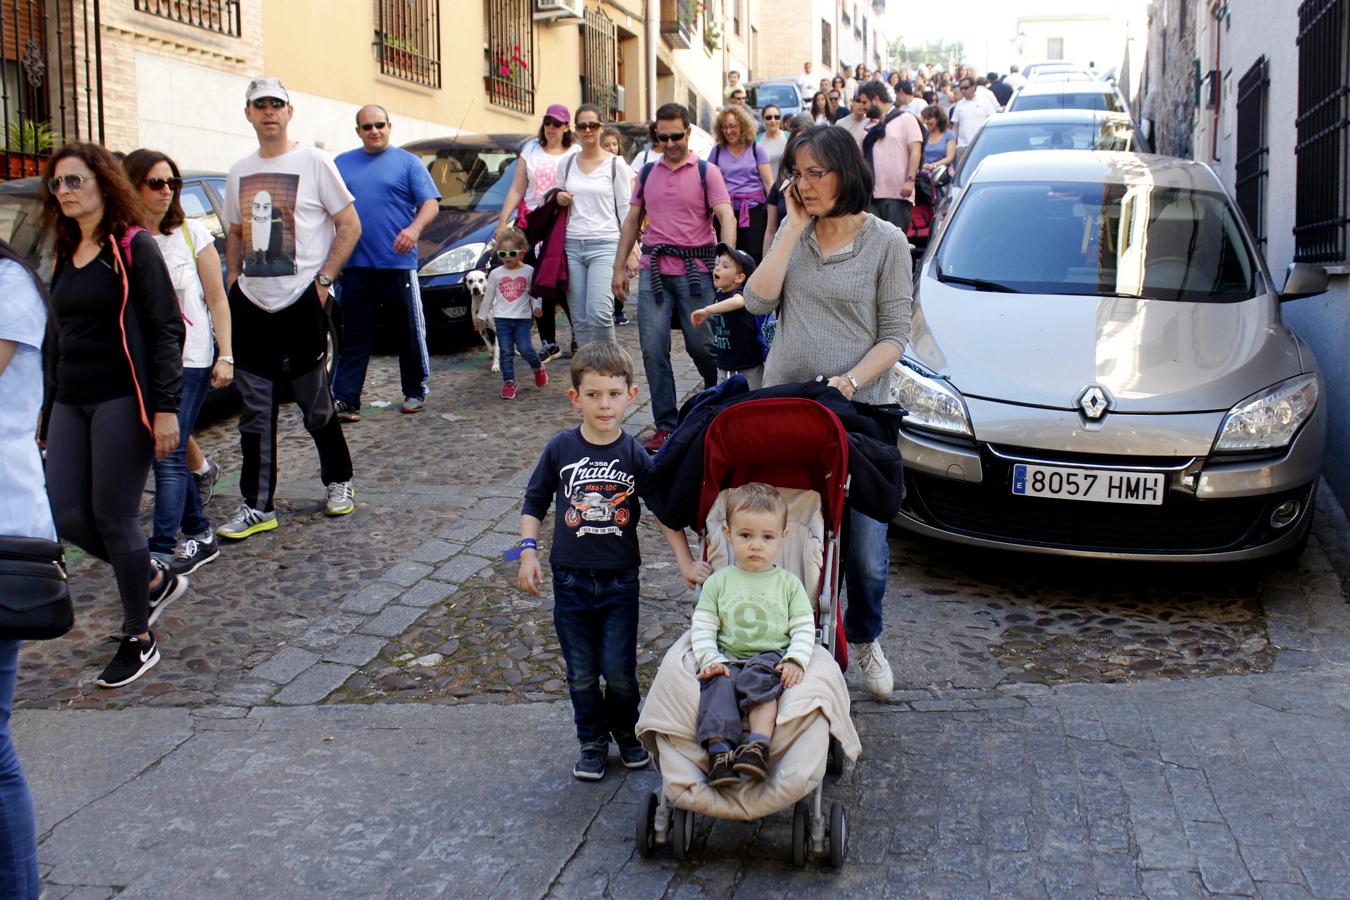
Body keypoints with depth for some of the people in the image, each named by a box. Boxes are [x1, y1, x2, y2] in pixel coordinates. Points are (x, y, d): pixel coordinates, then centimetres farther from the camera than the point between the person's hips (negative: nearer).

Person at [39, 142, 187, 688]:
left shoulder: (134, 248, -6)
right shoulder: (64, 255, 14)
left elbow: (166, 330, -10)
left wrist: (165, 407, -17)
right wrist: (49, 408, 20)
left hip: (121, 399, -7)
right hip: (70, 403, 7)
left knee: (113, 517, -4)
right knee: (67, 518, 2)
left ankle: (139, 640, 11)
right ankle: (156, 581, 26)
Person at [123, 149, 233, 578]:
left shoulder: (192, 233, -1)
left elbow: (217, 298, 1)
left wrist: (225, 355, -4)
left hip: (189, 359, -3)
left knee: (169, 455, -8)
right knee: (166, 455, 7)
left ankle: (163, 550, -7)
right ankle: (200, 535, 22)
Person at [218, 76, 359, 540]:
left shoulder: (313, 163, -3)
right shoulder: (239, 172, 13)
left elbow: (350, 225, -3)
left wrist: (323, 279, -10)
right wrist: (234, 282, 10)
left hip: (302, 302, -5)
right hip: (251, 306, 5)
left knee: (316, 405, 5)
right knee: (255, 412, 4)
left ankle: (339, 482, 25)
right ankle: (257, 506, 10)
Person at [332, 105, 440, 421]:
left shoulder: (407, 162, 6)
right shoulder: (342, 164, 15)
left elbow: (430, 203, -1)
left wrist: (415, 228, -22)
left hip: (398, 263, -2)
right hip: (355, 266, 2)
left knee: (410, 333, 5)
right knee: (355, 336, 2)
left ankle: (415, 392, 19)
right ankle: (345, 399, 2)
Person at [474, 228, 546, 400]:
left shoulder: (529, 271, -1)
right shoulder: (495, 274, 5)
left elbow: (535, 292, 3)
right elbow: (488, 297, 12)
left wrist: (537, 306, -15)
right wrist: (481, 316, 14)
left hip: (522, 317, -2)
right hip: (502, 318, 2)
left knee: (525, 348, -10)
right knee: (505, 351, -1)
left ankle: (538, 367, 20)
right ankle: (508, 382, 4)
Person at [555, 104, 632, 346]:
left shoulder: (615, 164, 2)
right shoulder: (567, 164, 13)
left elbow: (625, 209, 1)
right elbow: (559, 198, 25)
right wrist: (559, 199, 0)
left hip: (604, 245, -4)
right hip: (572, 245, 4)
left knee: (598, 313, -18)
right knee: (579, 319, 2)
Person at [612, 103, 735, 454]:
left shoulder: (707, 172, 0)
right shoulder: (647, 172, 13)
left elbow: (726, 217, -10)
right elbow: (632, 221, 18)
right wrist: (620, 267, 11)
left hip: (695, 270, -3)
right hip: (653, 270, 4)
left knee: (701, 345, 1)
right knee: (653, 350, -1)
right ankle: (665, 425, 7)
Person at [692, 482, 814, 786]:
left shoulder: (789, 583, 13)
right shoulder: (718, 581, 13)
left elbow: (804, 628, 7)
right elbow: (702, 627, 8)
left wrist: (795, 660, -12)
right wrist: (710, 659, -10)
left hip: (772, 657, -1)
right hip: (728, 659, 1)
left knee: (761, 679, -34)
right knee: (718, 684, -31)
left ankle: (759, 746, -44)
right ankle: (720, 751, -42)